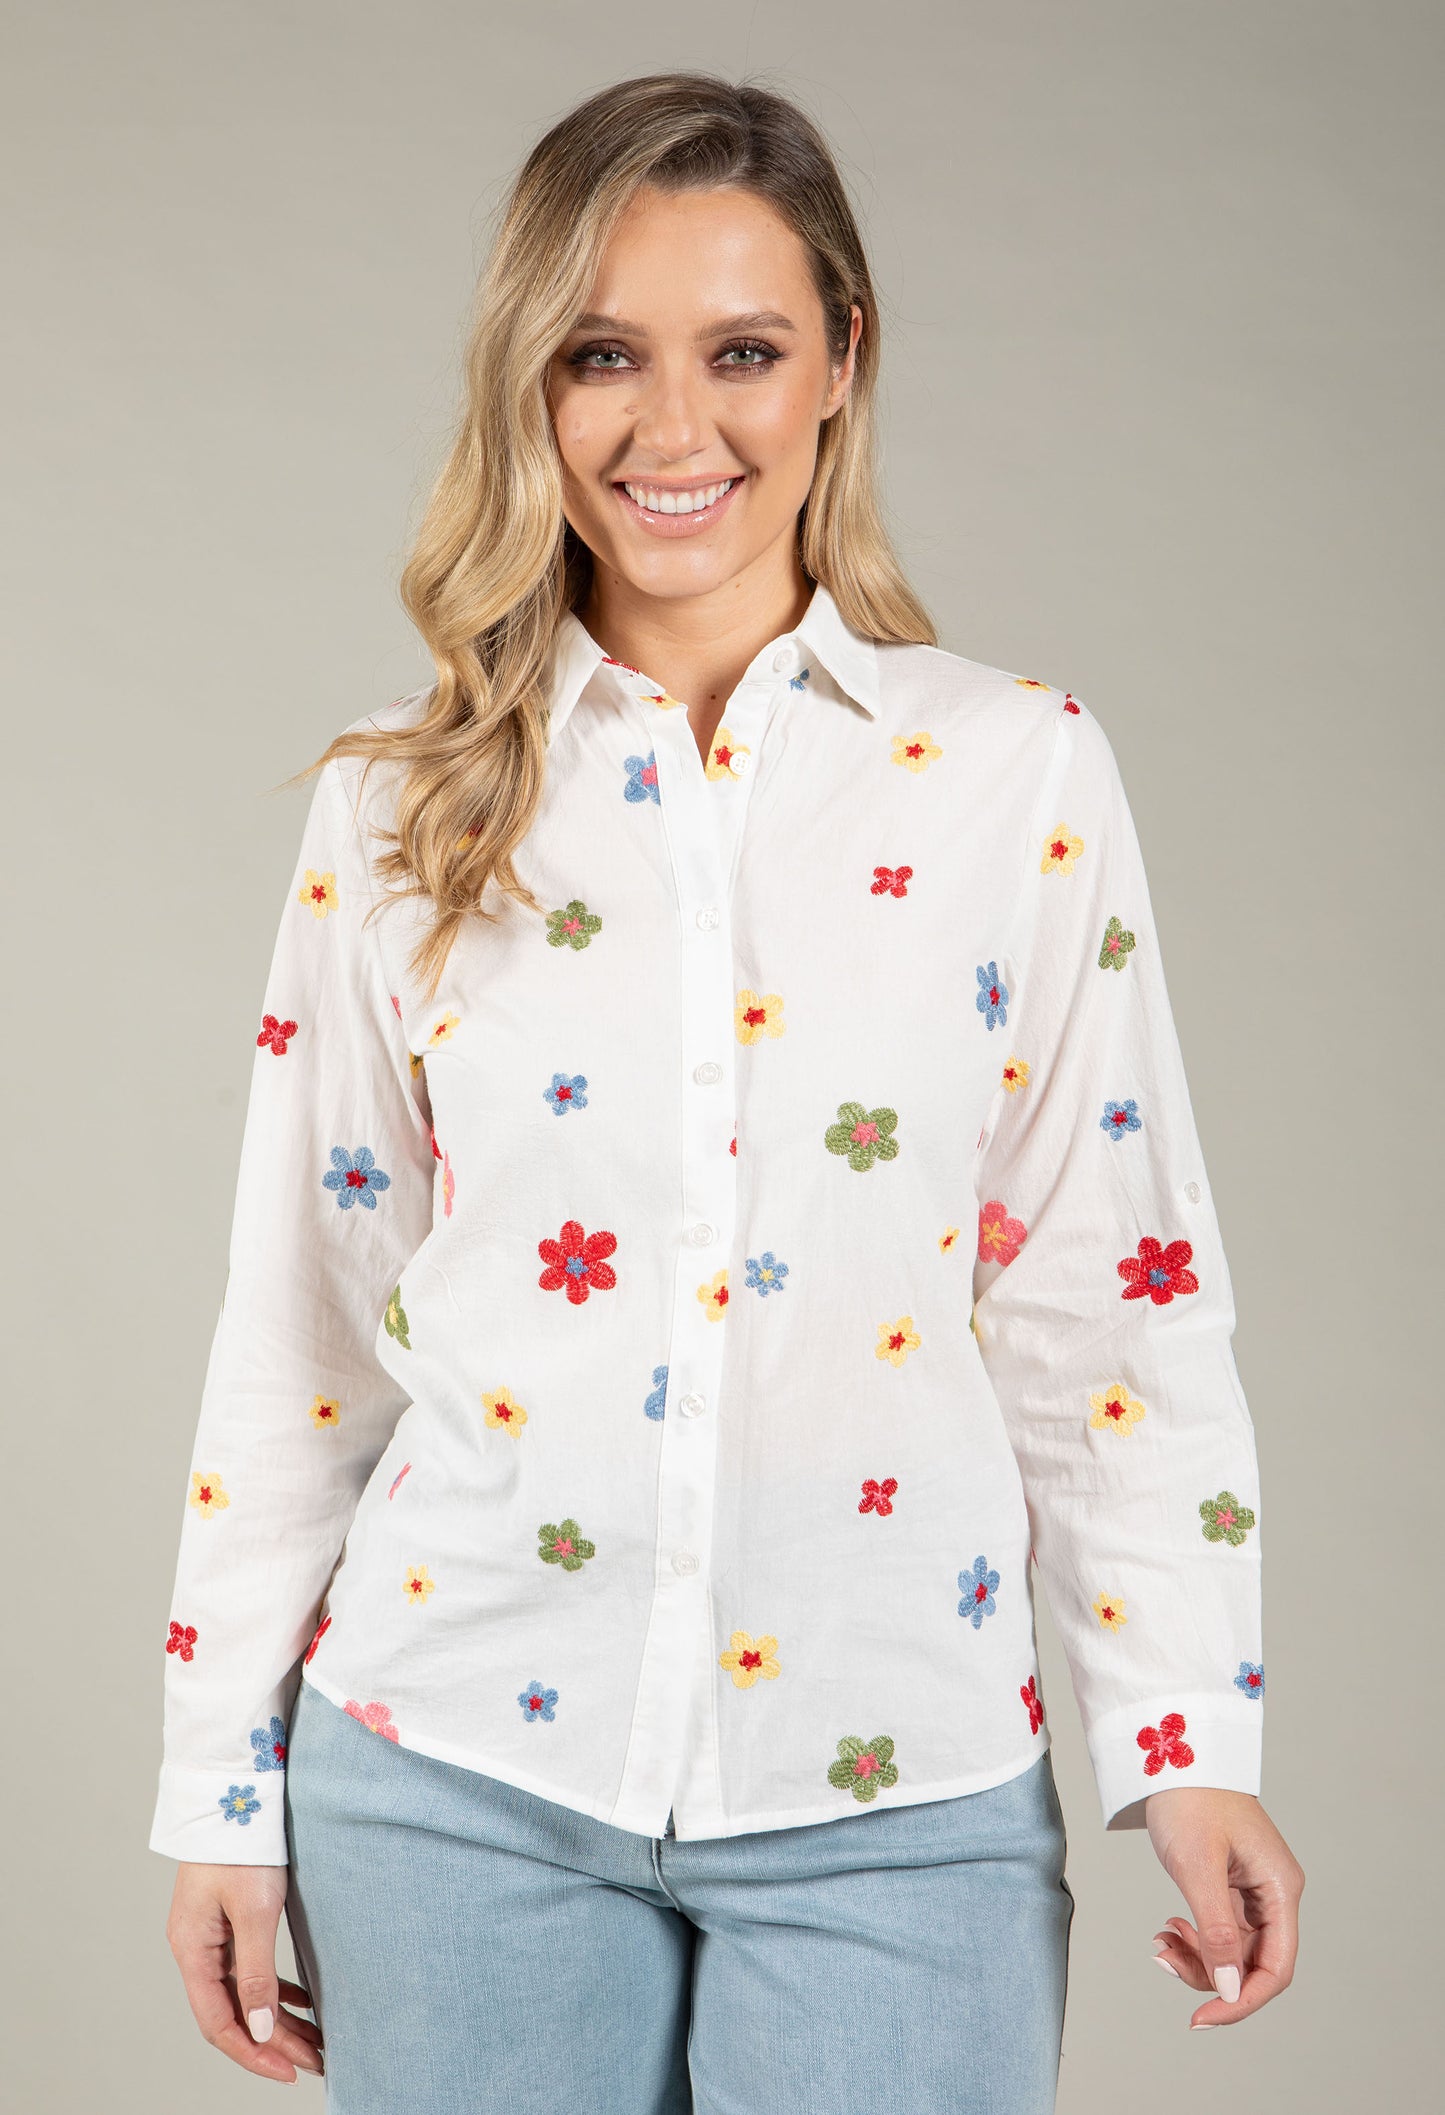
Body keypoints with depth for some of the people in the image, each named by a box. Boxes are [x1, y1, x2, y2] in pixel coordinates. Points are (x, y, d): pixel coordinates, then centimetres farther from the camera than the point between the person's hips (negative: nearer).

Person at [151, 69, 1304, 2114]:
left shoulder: (1021, 772, -1)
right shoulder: (397, 807, 2)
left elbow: (1109, 1287, -1)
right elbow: (301, 1318, 5)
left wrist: (1193, 1747, -5)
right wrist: (222, 1793, 6)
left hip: (890, 1799, -1)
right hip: (460, 1772, 1)